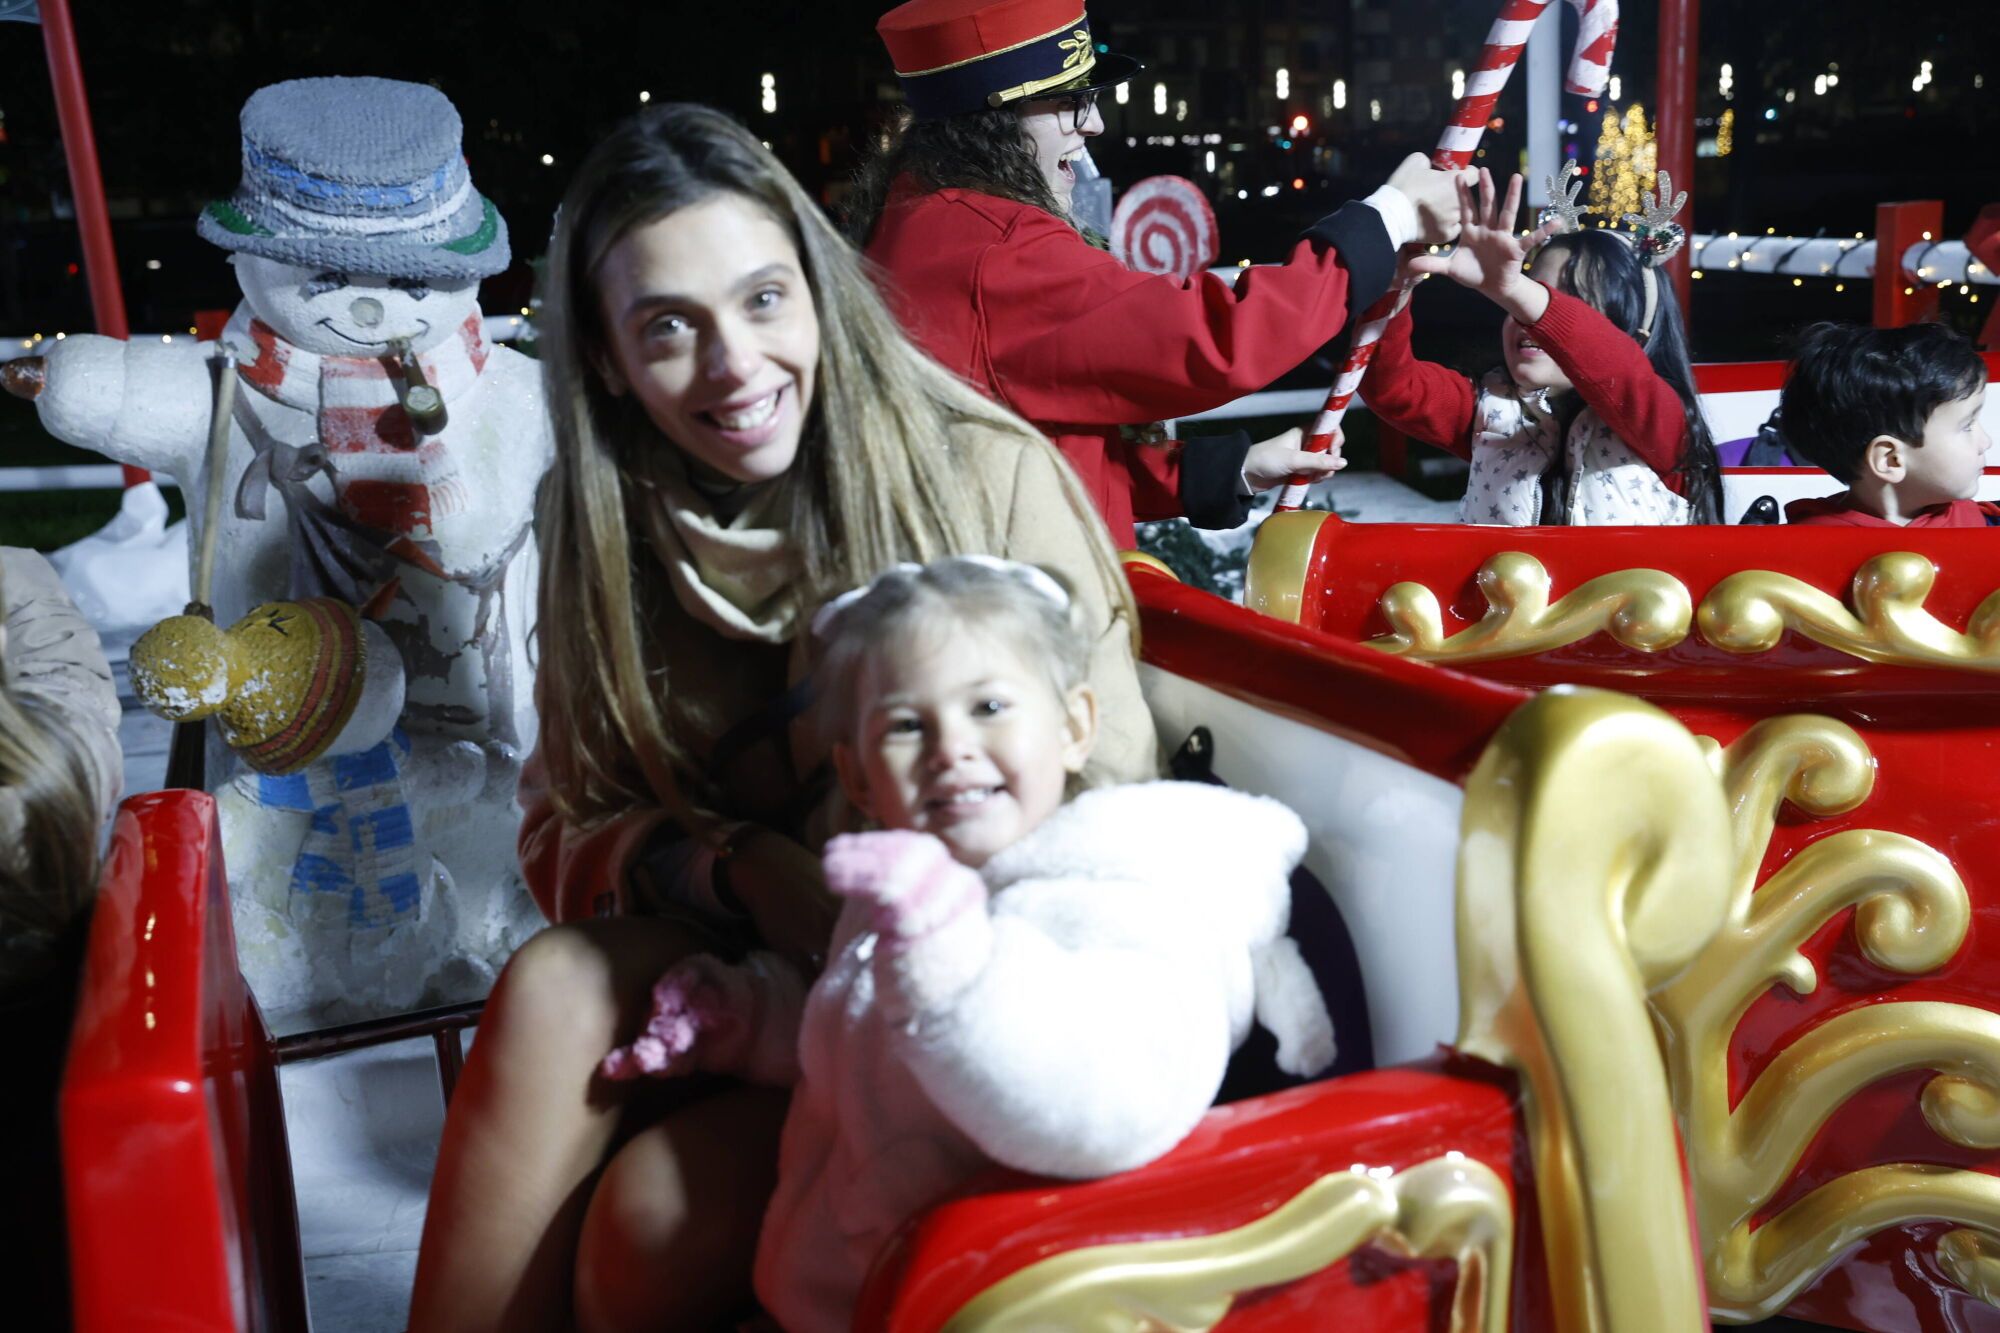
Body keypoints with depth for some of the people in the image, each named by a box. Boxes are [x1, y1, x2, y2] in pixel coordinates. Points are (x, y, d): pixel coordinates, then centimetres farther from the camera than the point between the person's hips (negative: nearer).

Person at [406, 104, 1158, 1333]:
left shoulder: (993, 477, -13)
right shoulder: (605, 529, 0)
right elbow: (566, 831, 1)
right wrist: (740, 872, -19)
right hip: (738, 956, 4)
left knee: (658, 1215, -24)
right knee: (554, 989, -26)